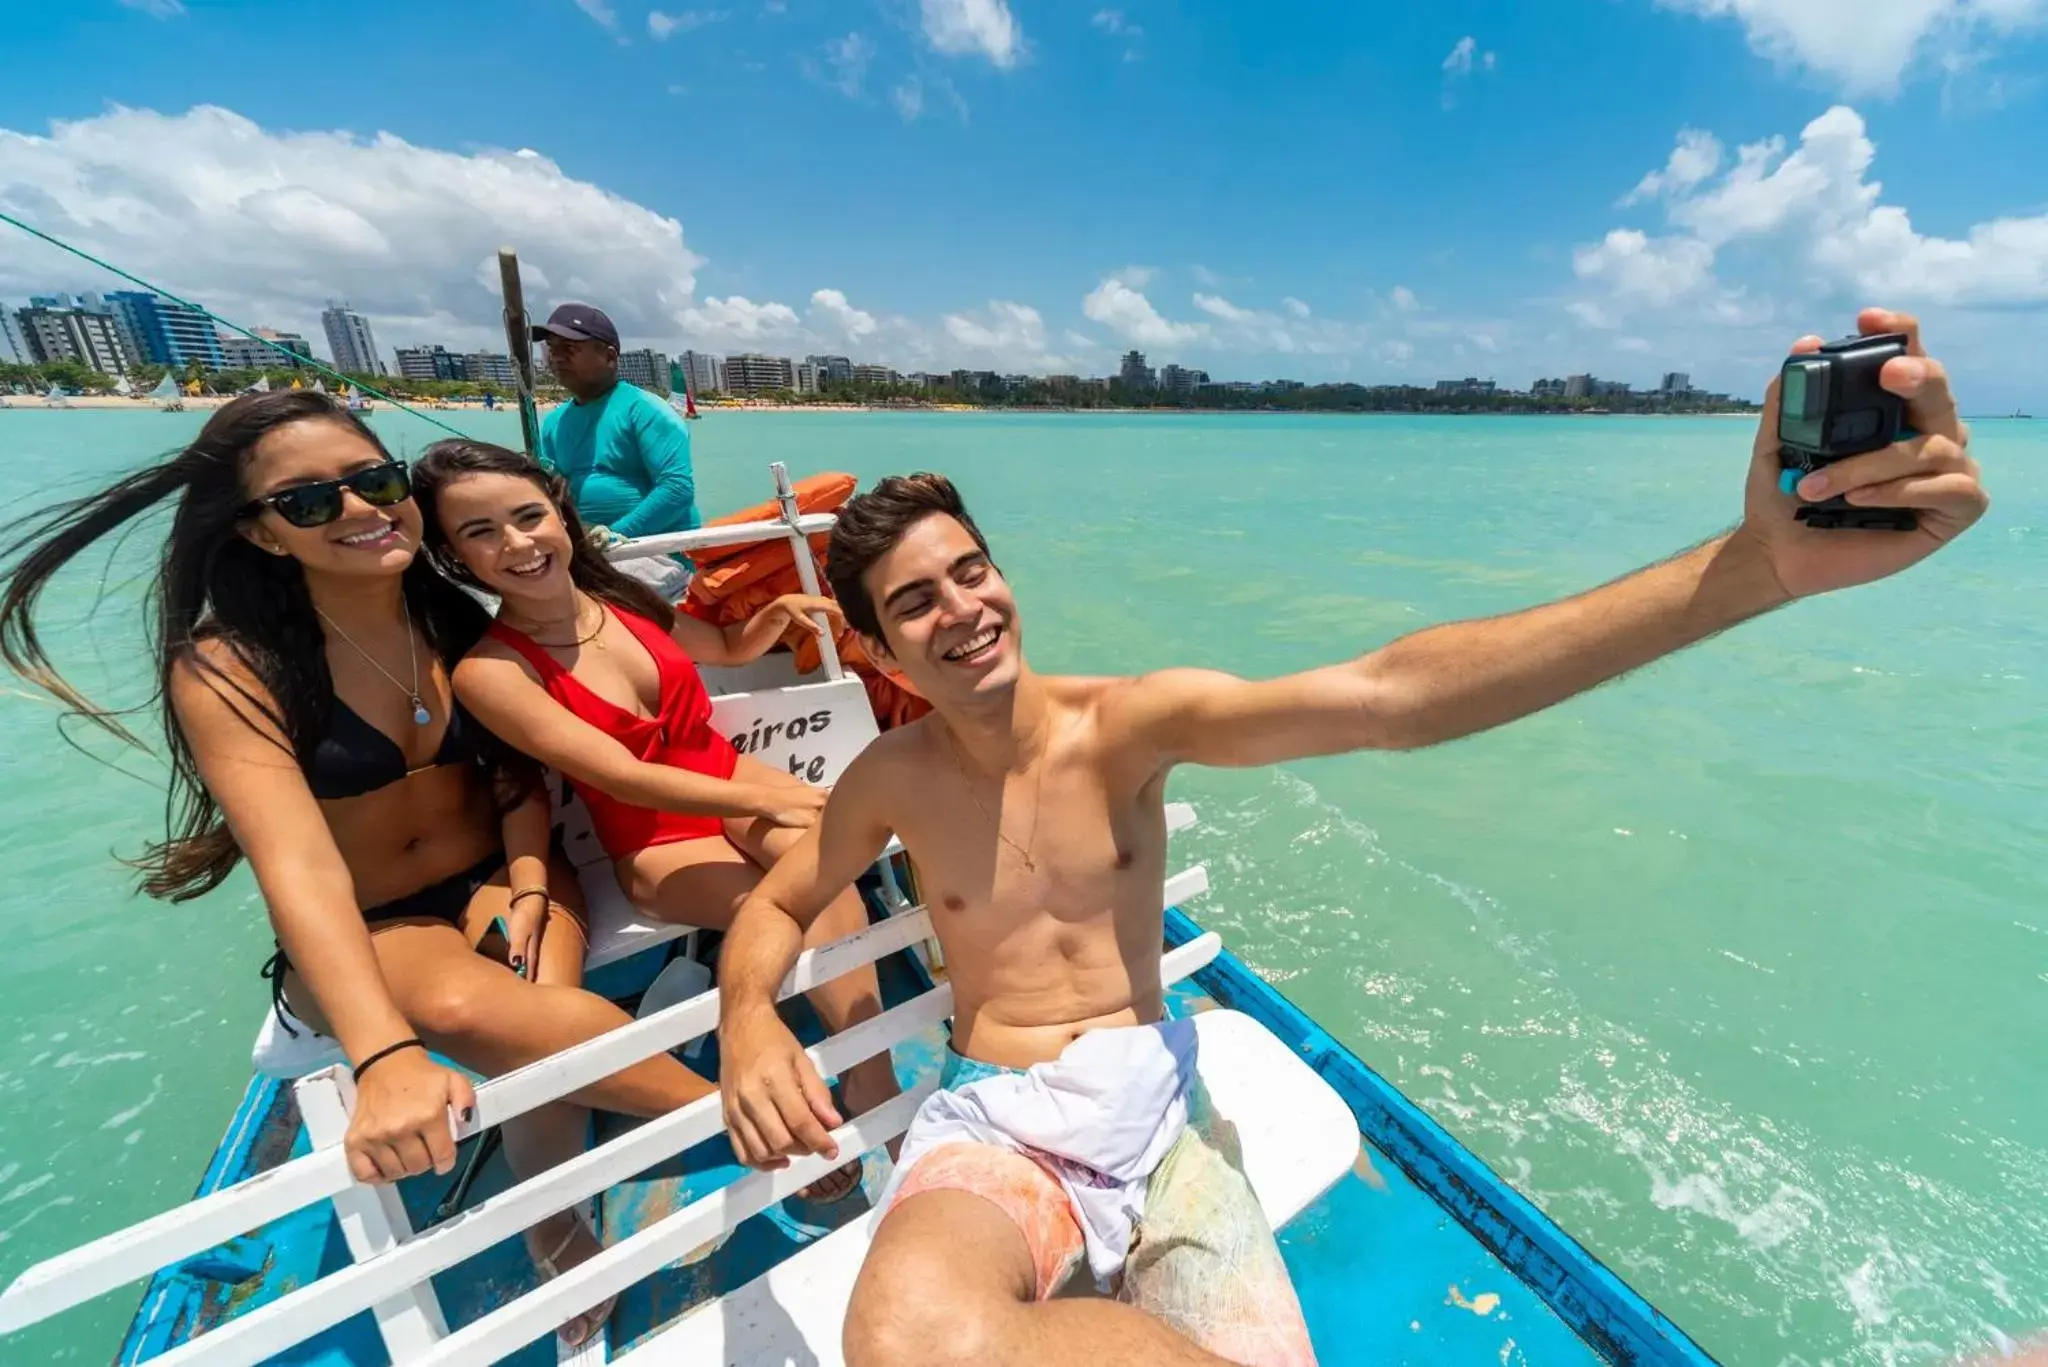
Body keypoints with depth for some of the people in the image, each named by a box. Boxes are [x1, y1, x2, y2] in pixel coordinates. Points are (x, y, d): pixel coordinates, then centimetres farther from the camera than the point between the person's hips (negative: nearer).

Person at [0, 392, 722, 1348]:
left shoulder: (460, 620, -2)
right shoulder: (227, 669, -14)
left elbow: (517, 775, 4)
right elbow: (299, 868, -27)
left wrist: (529, 890, -15)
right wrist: (386, 1054, -39)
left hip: (497, 882, 3)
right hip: (358, 937, -2)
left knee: (536, 1019, -29)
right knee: (470, 1008, -36)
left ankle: (556, 1231, 1)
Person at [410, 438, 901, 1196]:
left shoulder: (626, 600, -1)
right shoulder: (488, 671, -14)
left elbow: (730, 648, 16)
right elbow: (624, 777, -21)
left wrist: (781, 610, -5)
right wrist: (766, 801, -26)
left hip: (728, 778, 4)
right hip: (655, 841, -3)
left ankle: (868, 1077, -20)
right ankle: (877, 1072, -9)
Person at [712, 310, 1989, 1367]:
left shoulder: (1129, 722, -11)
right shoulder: (891, 781, -4)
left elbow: (1385, 696, -24)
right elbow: (775, 908, 12)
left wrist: (1760, 561, -33)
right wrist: (749, 1026, -13)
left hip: (1153, 1104, 1)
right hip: (991, 1120, 0)